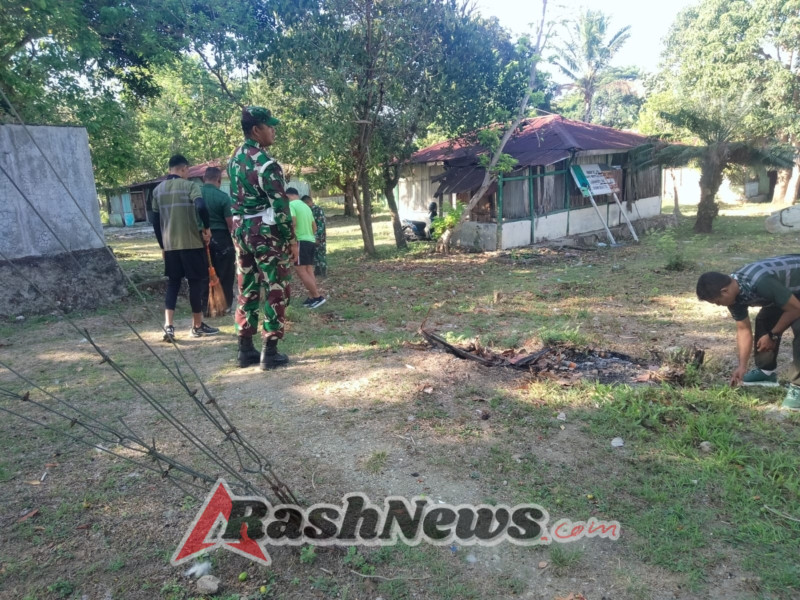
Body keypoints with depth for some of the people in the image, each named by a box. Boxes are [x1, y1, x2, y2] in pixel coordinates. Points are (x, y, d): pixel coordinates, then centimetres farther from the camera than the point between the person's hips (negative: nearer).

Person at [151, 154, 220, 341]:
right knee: (196, 282, 5)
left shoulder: (158, 190, 11)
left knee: (173, 282, 12)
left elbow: (155, 221, 14)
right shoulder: (189, 185, -6)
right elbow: (201, 207, -25)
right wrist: (206, 228, -9)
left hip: (169, 245, 5)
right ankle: (197, 326, 13)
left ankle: (169, 325, -1)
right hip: (191, 243, -5)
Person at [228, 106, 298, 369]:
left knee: (247, 291, 12)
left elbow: (238, 199, 15)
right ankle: (269, 353, 4)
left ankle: (246, 350, 19)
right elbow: (279, 206, -17)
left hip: (241, 231, 8)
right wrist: (291, 238, -10)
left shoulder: (234, 159, 11)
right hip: (267, 232, -8)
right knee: (275, 291, 0)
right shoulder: (266, 163, -15)